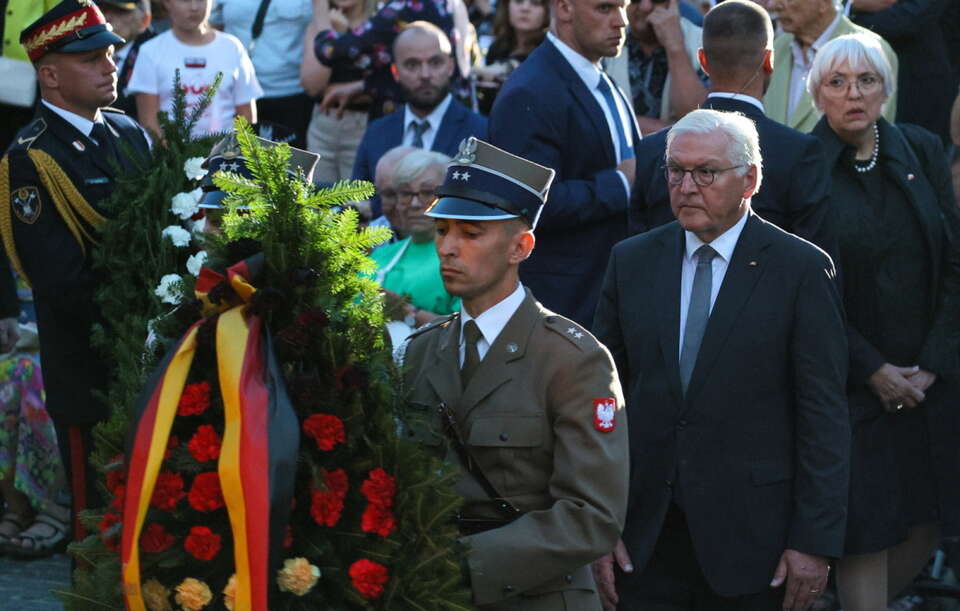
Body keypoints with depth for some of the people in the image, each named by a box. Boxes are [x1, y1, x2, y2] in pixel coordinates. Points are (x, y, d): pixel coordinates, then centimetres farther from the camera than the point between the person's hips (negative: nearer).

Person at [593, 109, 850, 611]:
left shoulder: (802, 269, -3)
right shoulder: (631, 262, 8)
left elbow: (823, 417, -5)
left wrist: (815, 541, -10)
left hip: (750, 539, -3)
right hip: (643, 542, 3)